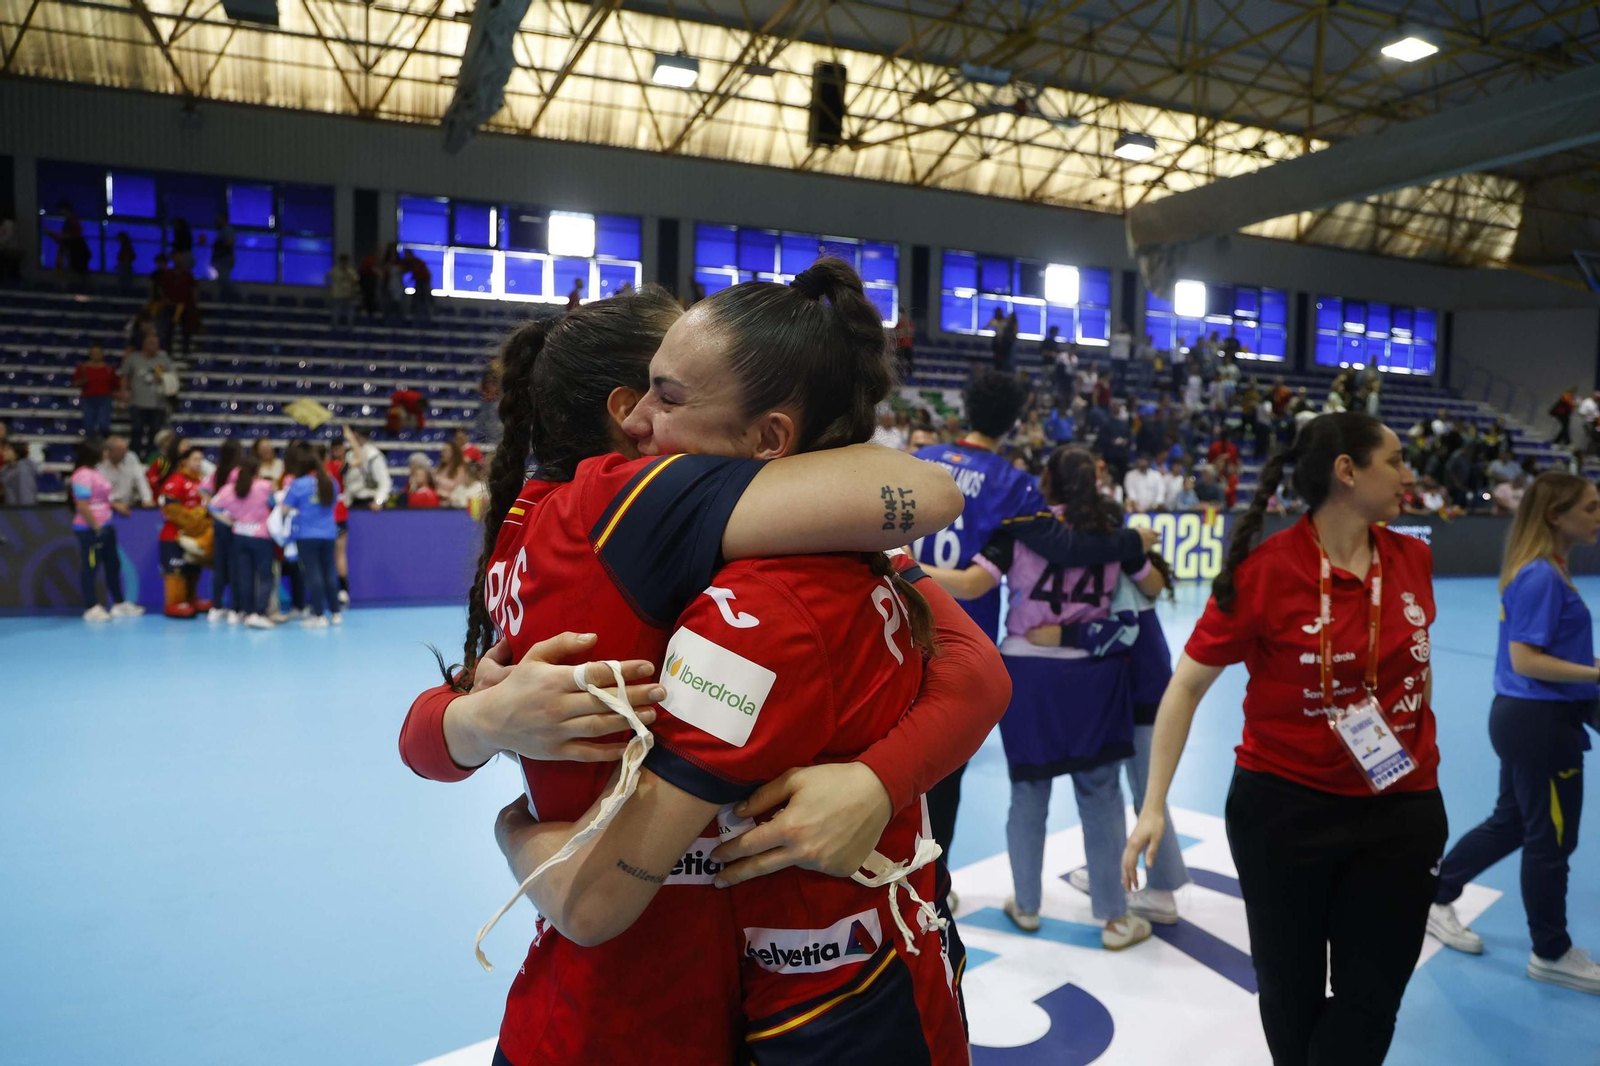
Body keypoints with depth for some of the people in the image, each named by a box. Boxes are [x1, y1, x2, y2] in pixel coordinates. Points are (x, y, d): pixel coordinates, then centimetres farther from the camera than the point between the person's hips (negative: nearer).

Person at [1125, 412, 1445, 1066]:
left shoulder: (1413, 559, -1)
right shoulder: (1266, 570, -17)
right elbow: (1187, 686, -12)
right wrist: (1154, 804, -15)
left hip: (1401, 814, 4)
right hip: (1283, 809, -4)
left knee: (1368, 1006, 11)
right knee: (1289, 993, 15)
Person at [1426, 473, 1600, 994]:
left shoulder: (1545, 571, 10)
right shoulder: (1541, 576, -20)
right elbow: (1524, 659, -22)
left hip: (1528, 718, 10)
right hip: (1539, 721, -10)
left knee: (1510, 824, 20)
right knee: (1551, 839, 5)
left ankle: (1435, 898, 31)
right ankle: (1551, 954, 21)